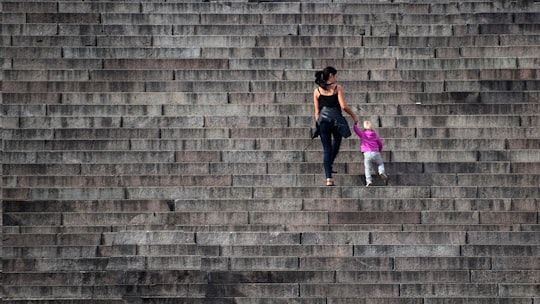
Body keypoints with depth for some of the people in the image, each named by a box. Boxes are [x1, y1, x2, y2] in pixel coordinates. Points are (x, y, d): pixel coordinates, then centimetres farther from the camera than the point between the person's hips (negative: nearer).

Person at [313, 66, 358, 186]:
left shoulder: (317, 91, 7)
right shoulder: (337, 88, -2)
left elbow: (317, 111, 8)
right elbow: (343, 106, -9)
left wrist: (318, 122, 18)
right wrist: (354, 116, 3)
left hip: (323, 120, 2)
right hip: (336, 119, -2)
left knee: (326, 148, 3)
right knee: (336, 141, 27)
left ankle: (328, 177, -7)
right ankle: (329, 165, 19)